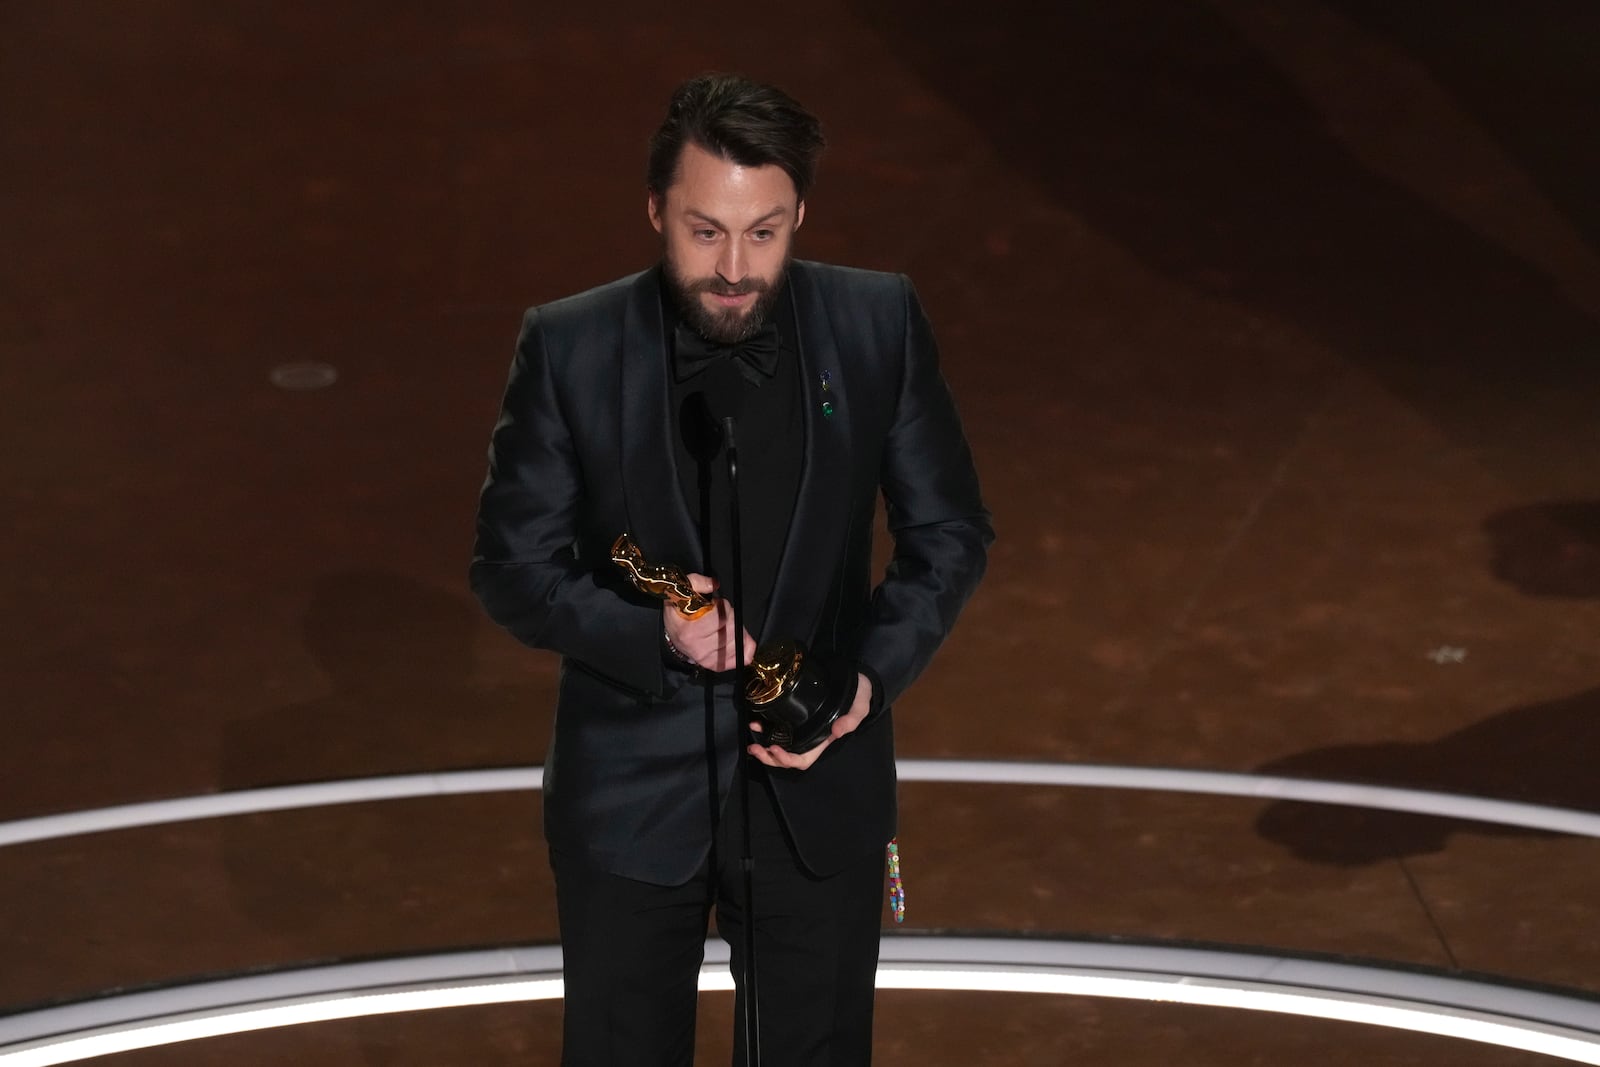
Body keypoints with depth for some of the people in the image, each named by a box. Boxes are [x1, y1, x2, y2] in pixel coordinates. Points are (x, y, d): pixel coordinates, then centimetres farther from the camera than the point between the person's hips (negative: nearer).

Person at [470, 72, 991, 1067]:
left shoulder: (878, 323, -8)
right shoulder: (569, 348, -12)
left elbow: (951, 531, 0)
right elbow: (512, 567, -7)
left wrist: (871, 676, -16)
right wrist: (655, 630, -24)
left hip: (817, 793, 1)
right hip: (630, 797, -1)